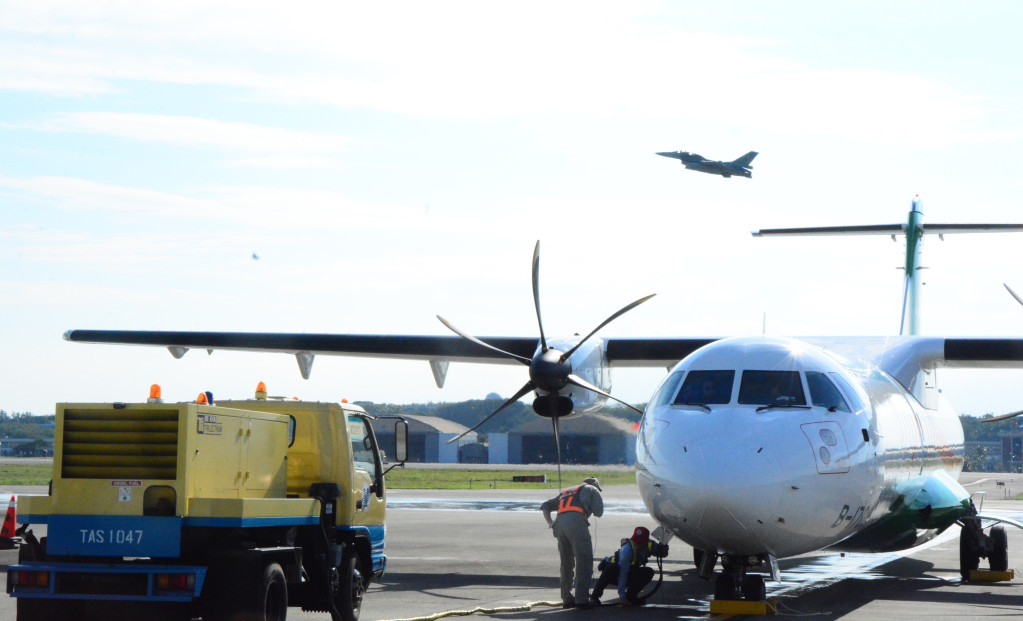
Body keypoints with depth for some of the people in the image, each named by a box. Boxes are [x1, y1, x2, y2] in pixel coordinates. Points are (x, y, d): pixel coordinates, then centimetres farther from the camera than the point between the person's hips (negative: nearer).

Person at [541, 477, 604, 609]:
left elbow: (545, 506, 33)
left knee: (566, 563, 15)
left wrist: (550, 523, 24)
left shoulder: (565, 492, 38)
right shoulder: (592, 490, 22)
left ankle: (567, 599, 17)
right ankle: (581, 599, -13)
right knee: (584, 561, -5)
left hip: (559, 522, 6)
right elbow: (598, 512, 12)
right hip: (576, 520, -6)